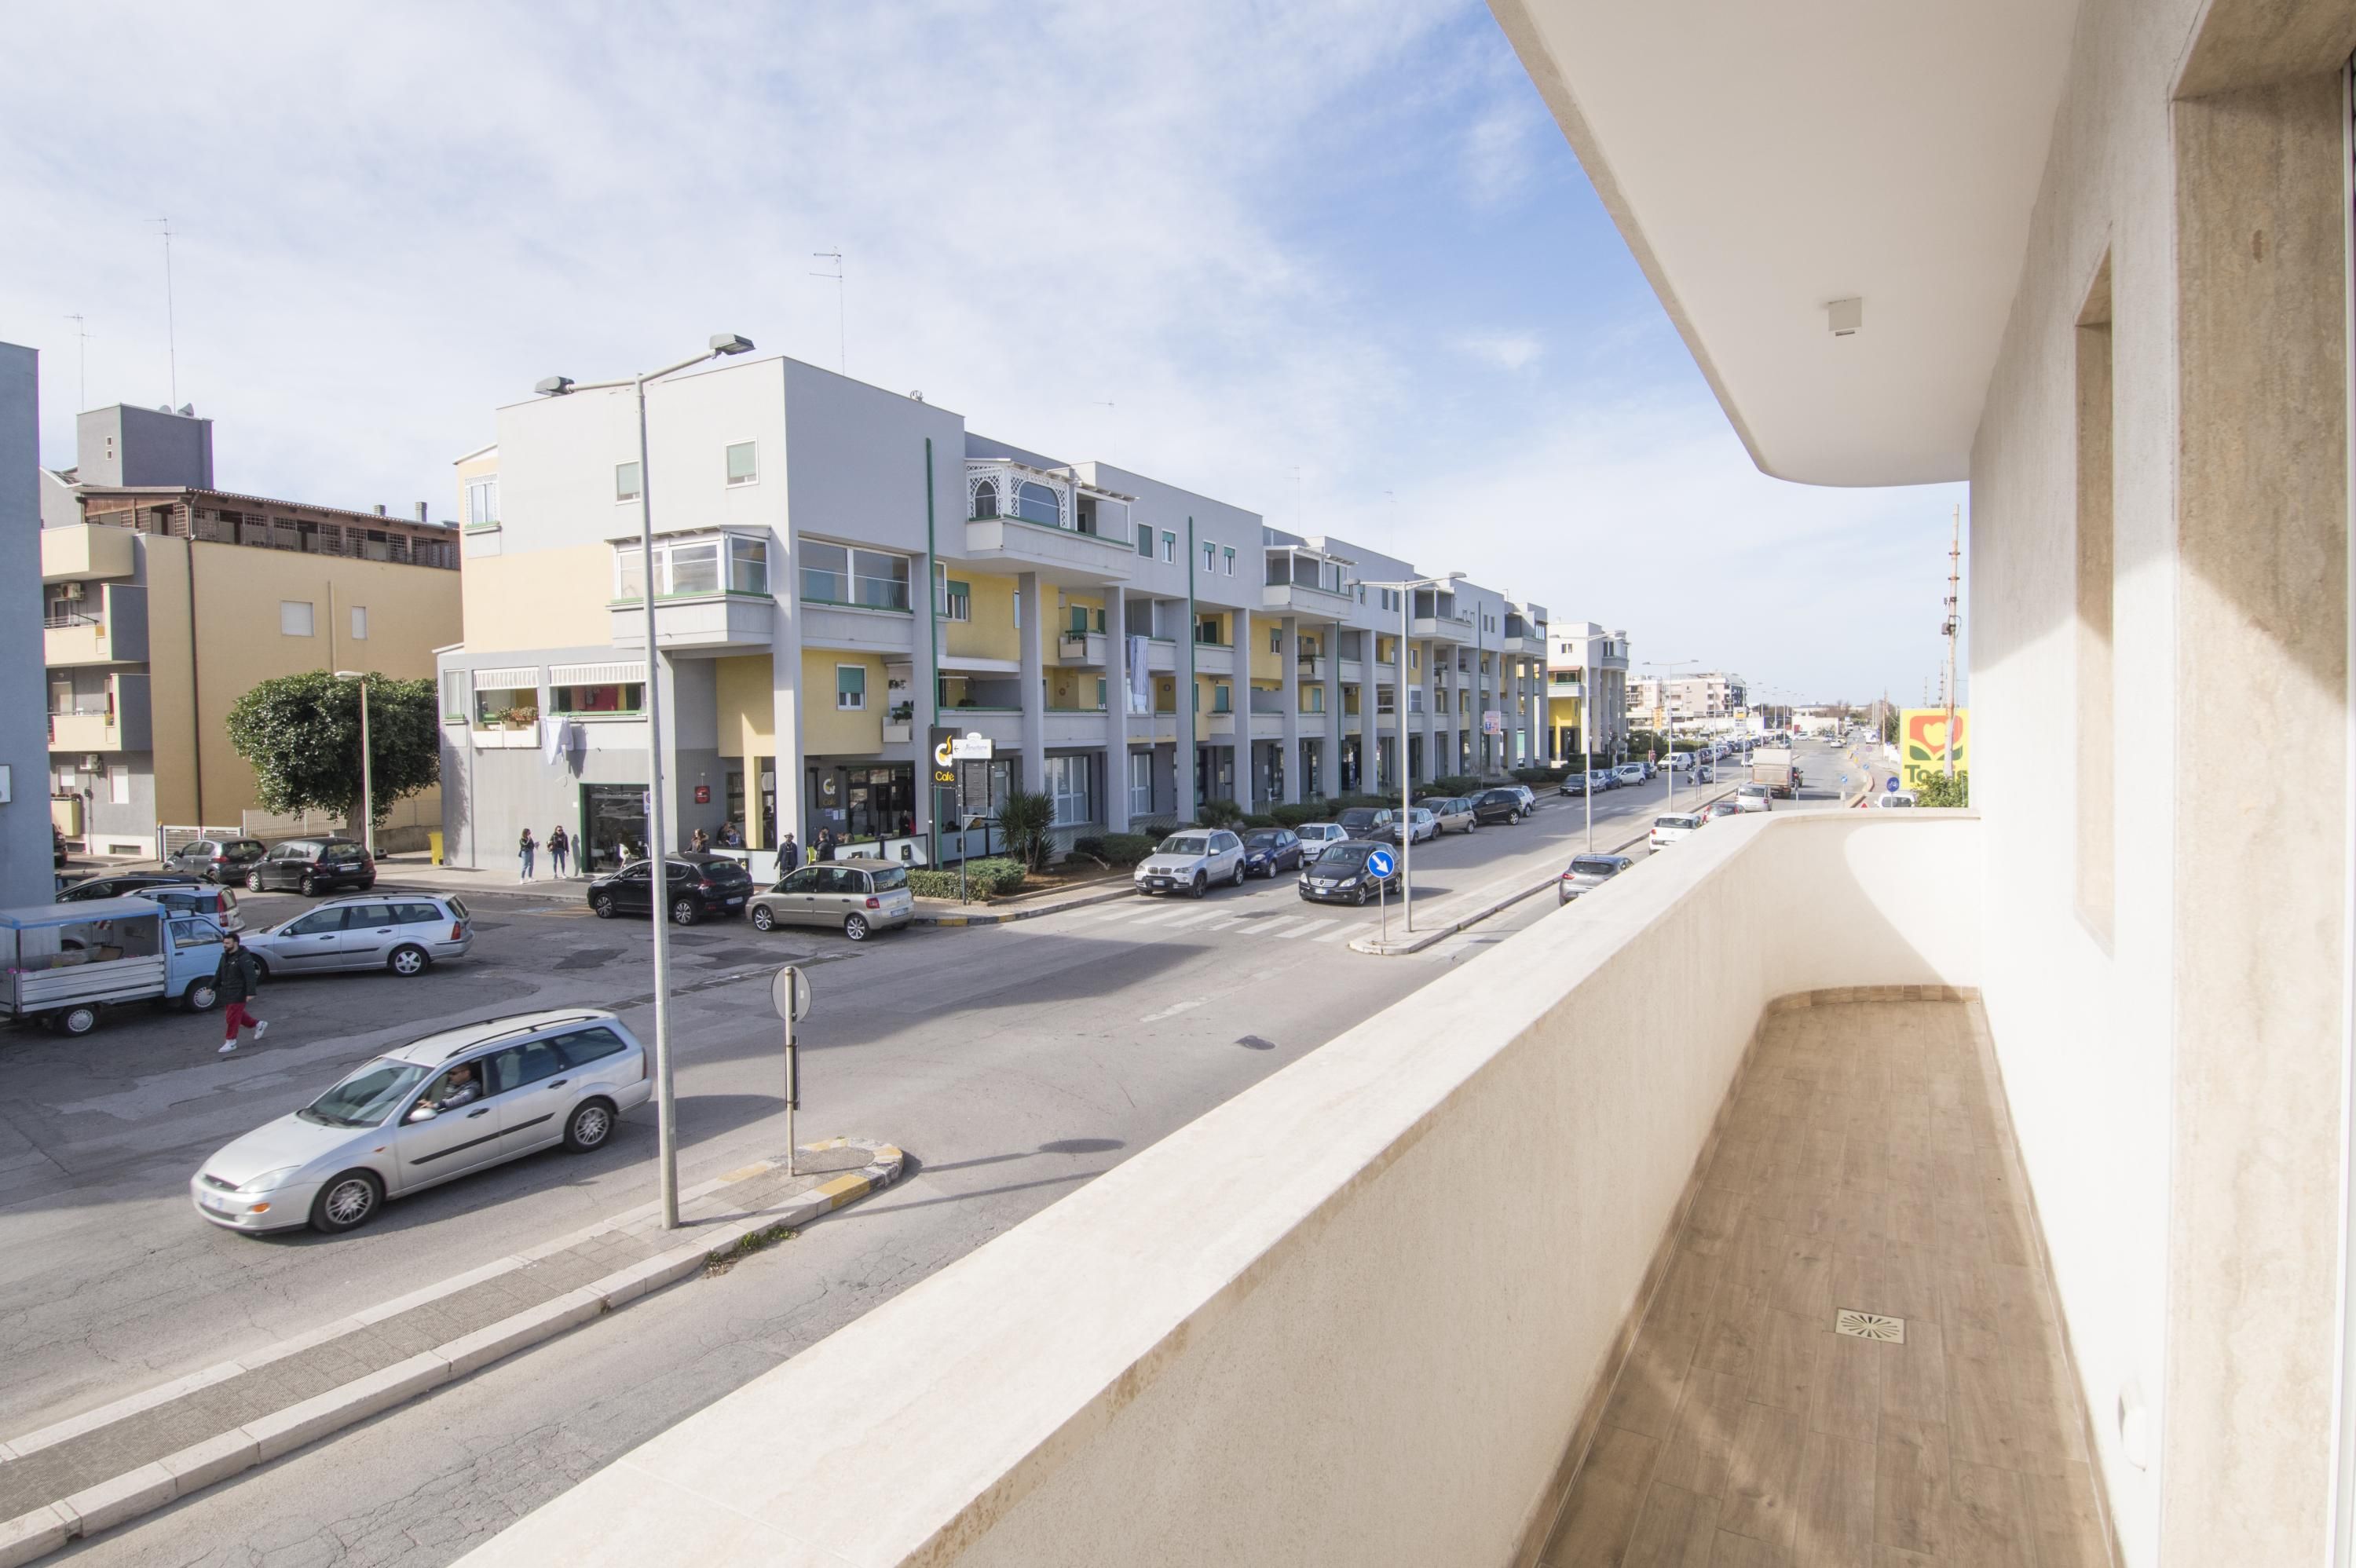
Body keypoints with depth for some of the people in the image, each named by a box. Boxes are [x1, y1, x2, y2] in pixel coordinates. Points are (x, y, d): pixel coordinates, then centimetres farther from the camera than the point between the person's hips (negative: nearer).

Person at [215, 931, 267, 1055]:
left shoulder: (244, 958, -20)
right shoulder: (225, 956, 8)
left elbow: (251, 976, -24)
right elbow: (219, 973, 20)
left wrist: (251, 993, -28)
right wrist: (212, 987, 18)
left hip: (239, 994, -9)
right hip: (229, 993, 9)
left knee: (233, 1017, -4)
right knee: (238, 1014, 18)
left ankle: (231, 1042, 6)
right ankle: (259, 1024, 35)